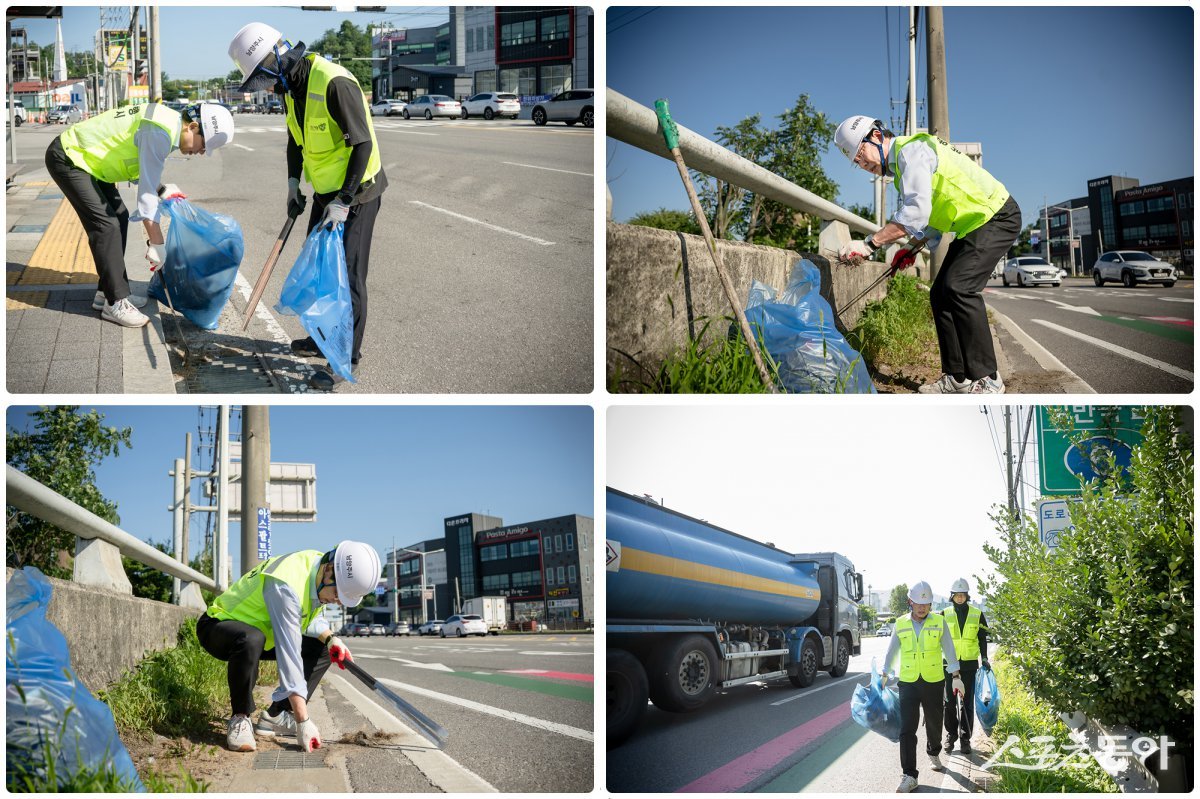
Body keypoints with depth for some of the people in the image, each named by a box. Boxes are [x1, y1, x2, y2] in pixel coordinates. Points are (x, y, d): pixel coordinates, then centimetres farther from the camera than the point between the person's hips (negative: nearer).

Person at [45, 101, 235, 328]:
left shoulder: (169, 121, 3)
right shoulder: (159, 133, -27)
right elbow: (146, 192, -27)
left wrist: (162, 189, 6)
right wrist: (157, 243, -25)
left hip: (84, 156, 11)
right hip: (67, 158, -11)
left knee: (119, 218, 12)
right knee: (106, 224, -14)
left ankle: (108, 291, 19)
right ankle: (115, 303, -10)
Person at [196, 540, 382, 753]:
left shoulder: (319, 569, -9)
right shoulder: (286, 586, -36)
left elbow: (310, 618, 12)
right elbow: (289, 655, -37)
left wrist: (329, 638, -10)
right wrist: (303, 721, -37)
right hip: (217, 626, -9)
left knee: (322, 649, 1)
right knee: (251, 640, -40)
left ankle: (276, 715, 3)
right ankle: (239, 719, -19)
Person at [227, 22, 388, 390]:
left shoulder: (334, 83, -26)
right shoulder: (290, 86, 3)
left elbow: (363, 143, -25)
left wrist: (345, 201, -25)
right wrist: (293, 181, 11)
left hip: (356, 193, -9)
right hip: (326, 191, 9)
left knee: (346, 275, -5)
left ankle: (347, 358, 5)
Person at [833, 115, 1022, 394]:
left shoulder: (911, 151, -19)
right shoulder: (900, 166, 13)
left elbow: (916, 212, -33)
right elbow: (930, 216, 23)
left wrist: (869, 244, -34)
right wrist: (911, 248, 9)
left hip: (997, 217, -11)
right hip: (973, 225, 11)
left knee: (959, 287, -23)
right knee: (940, 294, 5)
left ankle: (986, 379, -19)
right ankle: (957, 377, 6)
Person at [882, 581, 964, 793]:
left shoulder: (939, 621, -2)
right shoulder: (901, 624, 2)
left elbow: (948, 649, -2)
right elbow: (891, 651, 12)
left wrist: (955, 677, -7)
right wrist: (884, 675, 13)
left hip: (933, 682, 0)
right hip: (908, 683, 0)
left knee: (933, 722, 16)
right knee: (907, 729, -9)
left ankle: (933, 754, 46)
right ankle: (909, 776, -8)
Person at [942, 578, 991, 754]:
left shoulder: (977, 615, 3)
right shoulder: (945, 615, 3)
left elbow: (982, 639, 9)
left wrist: (984, 658, -2)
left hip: (970, 664, 0)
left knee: (967, 703, 2)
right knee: (949, 702, 3)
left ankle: (965, 738, 9)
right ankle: (951, 735, 17)